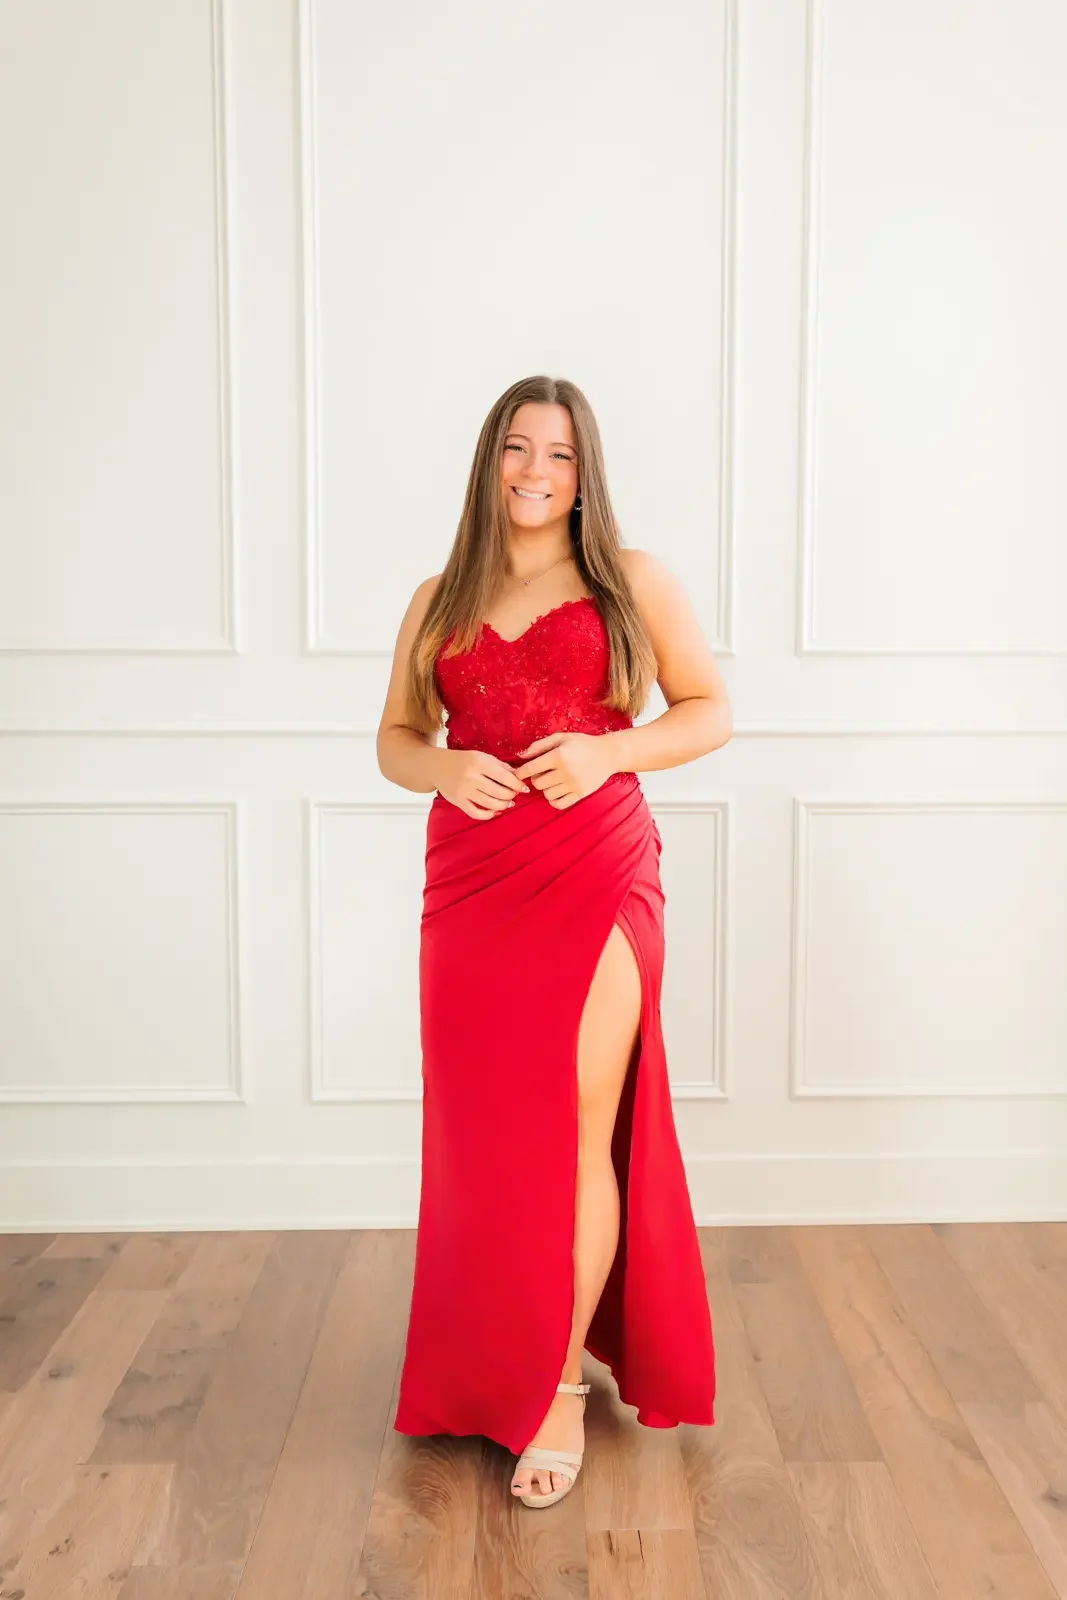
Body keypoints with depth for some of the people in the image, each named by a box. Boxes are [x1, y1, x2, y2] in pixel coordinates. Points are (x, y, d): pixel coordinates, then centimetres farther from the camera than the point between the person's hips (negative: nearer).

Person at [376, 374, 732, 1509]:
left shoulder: (634, 583, 5)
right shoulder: (440, 600, 13)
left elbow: (710, 713, 6)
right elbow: (394, 736, 16)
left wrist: (606, 751, -11)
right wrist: (443, 767, -7)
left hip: (596, 875, -3)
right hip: (469, 884, 3)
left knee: (577, 1130, -4)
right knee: (484, 1130, 9)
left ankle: (560, 1382, 13)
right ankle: (490, 1365, 31)